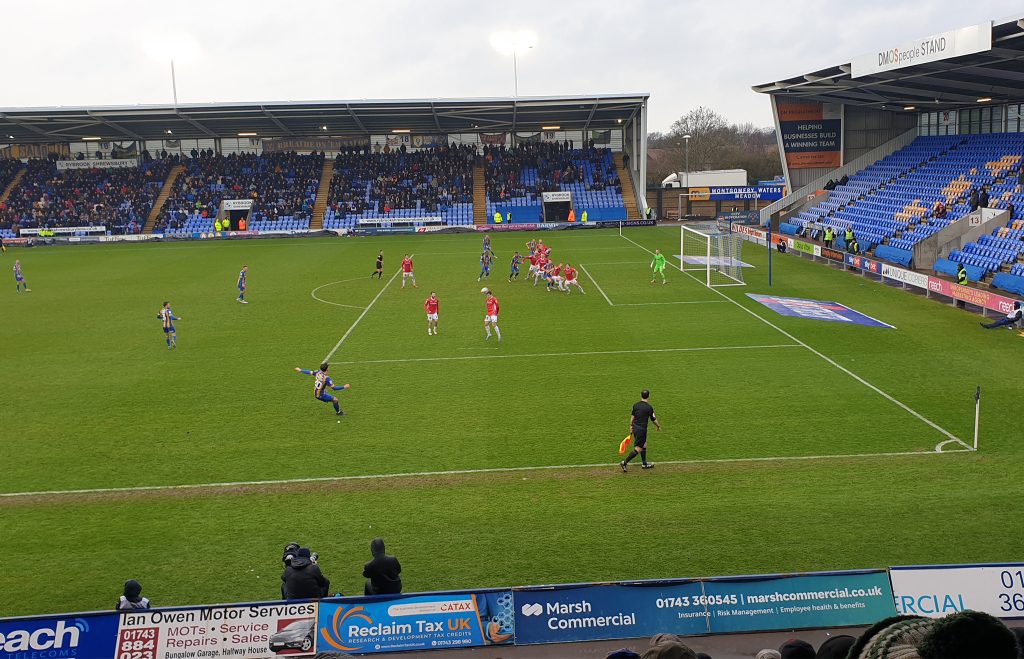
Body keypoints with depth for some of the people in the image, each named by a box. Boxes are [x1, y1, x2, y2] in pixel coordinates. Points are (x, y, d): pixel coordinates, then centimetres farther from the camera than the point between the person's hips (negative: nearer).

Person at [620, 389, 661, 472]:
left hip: (635, 428, 7)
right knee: (638, 448, -2)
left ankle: (644, 463, 30)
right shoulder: (649, 408, -13)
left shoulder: (636, 405, 3)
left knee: (644, 445, 21)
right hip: (642, 429, -7)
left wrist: (631, 427, 21)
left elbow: (632, 417, 11)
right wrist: (658, 426, 15)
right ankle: (625, 462, -10)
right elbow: (654, 419, -2)